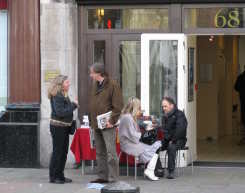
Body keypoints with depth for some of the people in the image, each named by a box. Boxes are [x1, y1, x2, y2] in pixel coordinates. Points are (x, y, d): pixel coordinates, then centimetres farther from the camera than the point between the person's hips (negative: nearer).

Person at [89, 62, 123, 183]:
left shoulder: (112, 85, -9)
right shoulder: (95, 85, 15)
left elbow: (118, 105, -11)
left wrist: (112, 120, -18)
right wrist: (92, 121, 13)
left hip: (107, 125, -8)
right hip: (96, 124, 8)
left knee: (110, 152, -8)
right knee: (100, 153, 12)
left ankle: (112, 178, -5)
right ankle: (102, 176, 19)